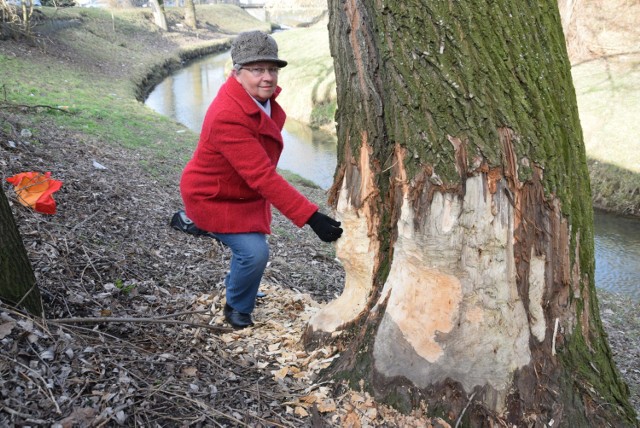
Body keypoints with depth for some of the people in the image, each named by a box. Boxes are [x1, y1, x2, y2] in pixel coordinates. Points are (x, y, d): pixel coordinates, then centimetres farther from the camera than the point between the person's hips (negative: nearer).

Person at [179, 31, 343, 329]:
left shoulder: (262, 95, -9)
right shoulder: (228, 117, -38)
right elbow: (263, 177, -43)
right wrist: (311, 217, -45)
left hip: (247, 193, 9)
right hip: (215, 200, -8)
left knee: (251, 247, 24)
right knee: (254, 252, -20)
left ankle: (235, 284, 57)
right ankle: (237, 311, 10)